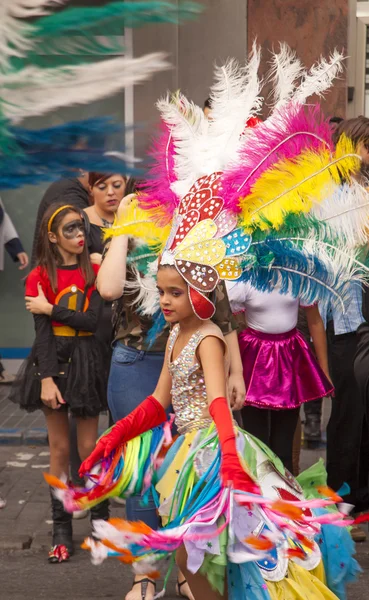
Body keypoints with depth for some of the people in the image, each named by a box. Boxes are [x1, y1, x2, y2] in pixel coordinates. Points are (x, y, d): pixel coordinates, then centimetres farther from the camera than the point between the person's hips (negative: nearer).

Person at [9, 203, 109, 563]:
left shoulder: (93, 272, 1)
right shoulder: (40, 276, -3)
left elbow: (92, 319, -11)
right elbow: (42, 331, -10)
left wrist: (50, 308, -12)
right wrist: (46, 379, -16)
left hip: (85, 362, 1)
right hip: (53, 361, -1)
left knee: (89, 448, 4)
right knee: (59, 448, 5)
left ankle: (101, 517, 21)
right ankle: (61, 530, 13)